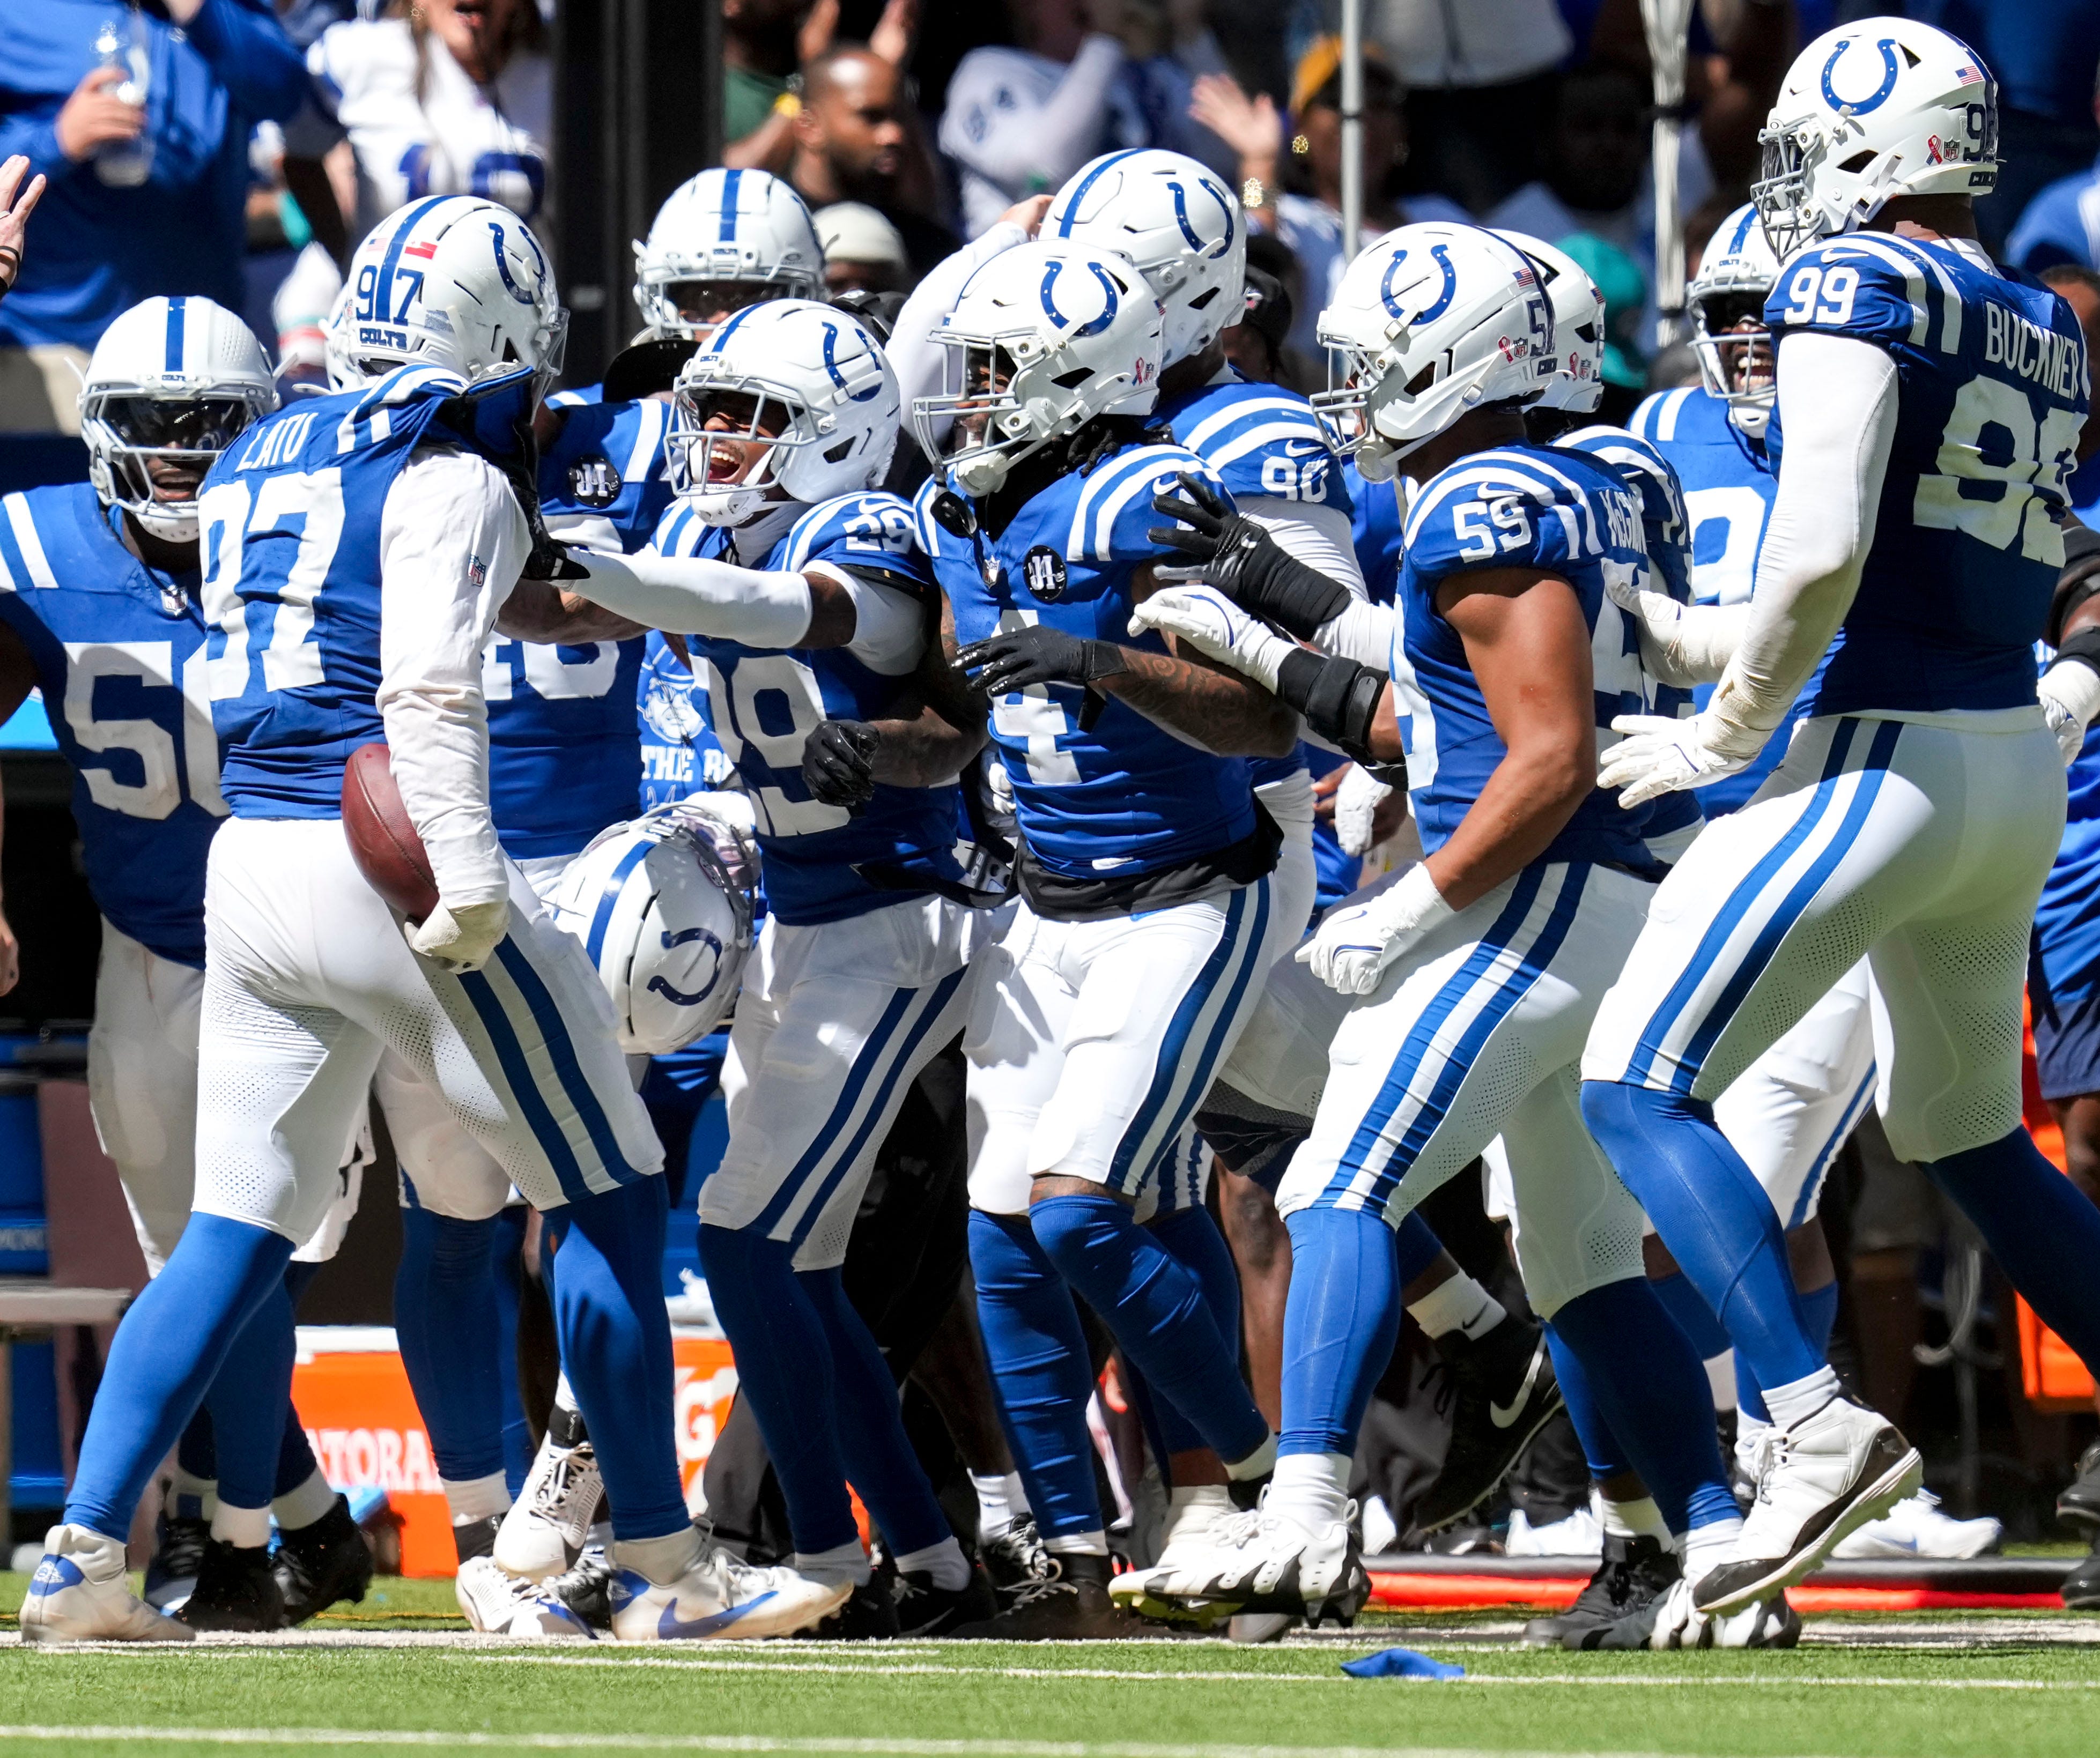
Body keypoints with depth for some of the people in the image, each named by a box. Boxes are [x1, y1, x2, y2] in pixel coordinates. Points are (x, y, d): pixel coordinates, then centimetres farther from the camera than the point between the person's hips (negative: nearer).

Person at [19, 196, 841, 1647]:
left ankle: (84, 1558, -2)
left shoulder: (256, 464, 15)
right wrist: (468, 887, -23)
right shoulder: (451, 478, -8)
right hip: (390, 863, -7)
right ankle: (664, 1570, 5)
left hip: (248, 864, 7)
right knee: (609, 1199, 4)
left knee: (236, 1237, 9)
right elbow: (428, 694, -18)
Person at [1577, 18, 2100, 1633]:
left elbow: (1824, 555, -21)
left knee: (1639, 1088, -6)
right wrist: (1711, 641, 24)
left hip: (1880, 767, -8)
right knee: (1965, 1134, 23)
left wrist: (1726, 735, -8)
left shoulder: (1854, 287, -11)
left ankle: (1821, 1426, -22)